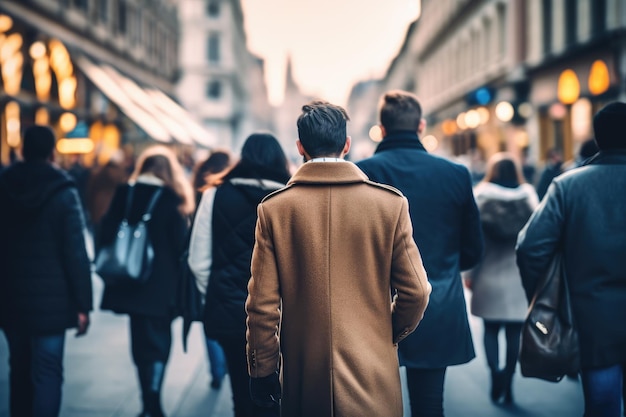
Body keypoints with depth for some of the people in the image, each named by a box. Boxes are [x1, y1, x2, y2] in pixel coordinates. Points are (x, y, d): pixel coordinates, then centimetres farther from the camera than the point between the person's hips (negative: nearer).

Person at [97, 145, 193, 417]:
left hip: (128, 283, 4)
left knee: (141, 341, 17)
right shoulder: (172, 198, -8)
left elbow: (107, 233, 3)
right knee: (157, 343, 6)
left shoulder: (124, 193, 2)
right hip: (160, 287, -4)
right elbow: (180, 245, -7)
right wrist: (180, 288, 2)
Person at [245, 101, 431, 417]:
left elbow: (263, 302, -6)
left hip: (303, 376, 1)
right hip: (372, 376, -1)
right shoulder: (390, 203, -6)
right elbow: (416, 292, -4)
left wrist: (262, 370, 6)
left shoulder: (274, 208, -6)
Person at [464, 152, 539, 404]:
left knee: (491, 329, 11)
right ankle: (508, 382, 8)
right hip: (519, 277, 1)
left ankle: (495, 372, -6)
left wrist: (469, 274, 1)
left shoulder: (480, 196, -4)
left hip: (488, 277, -1)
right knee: (514, 331, 8)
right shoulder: (528, 195, -1)